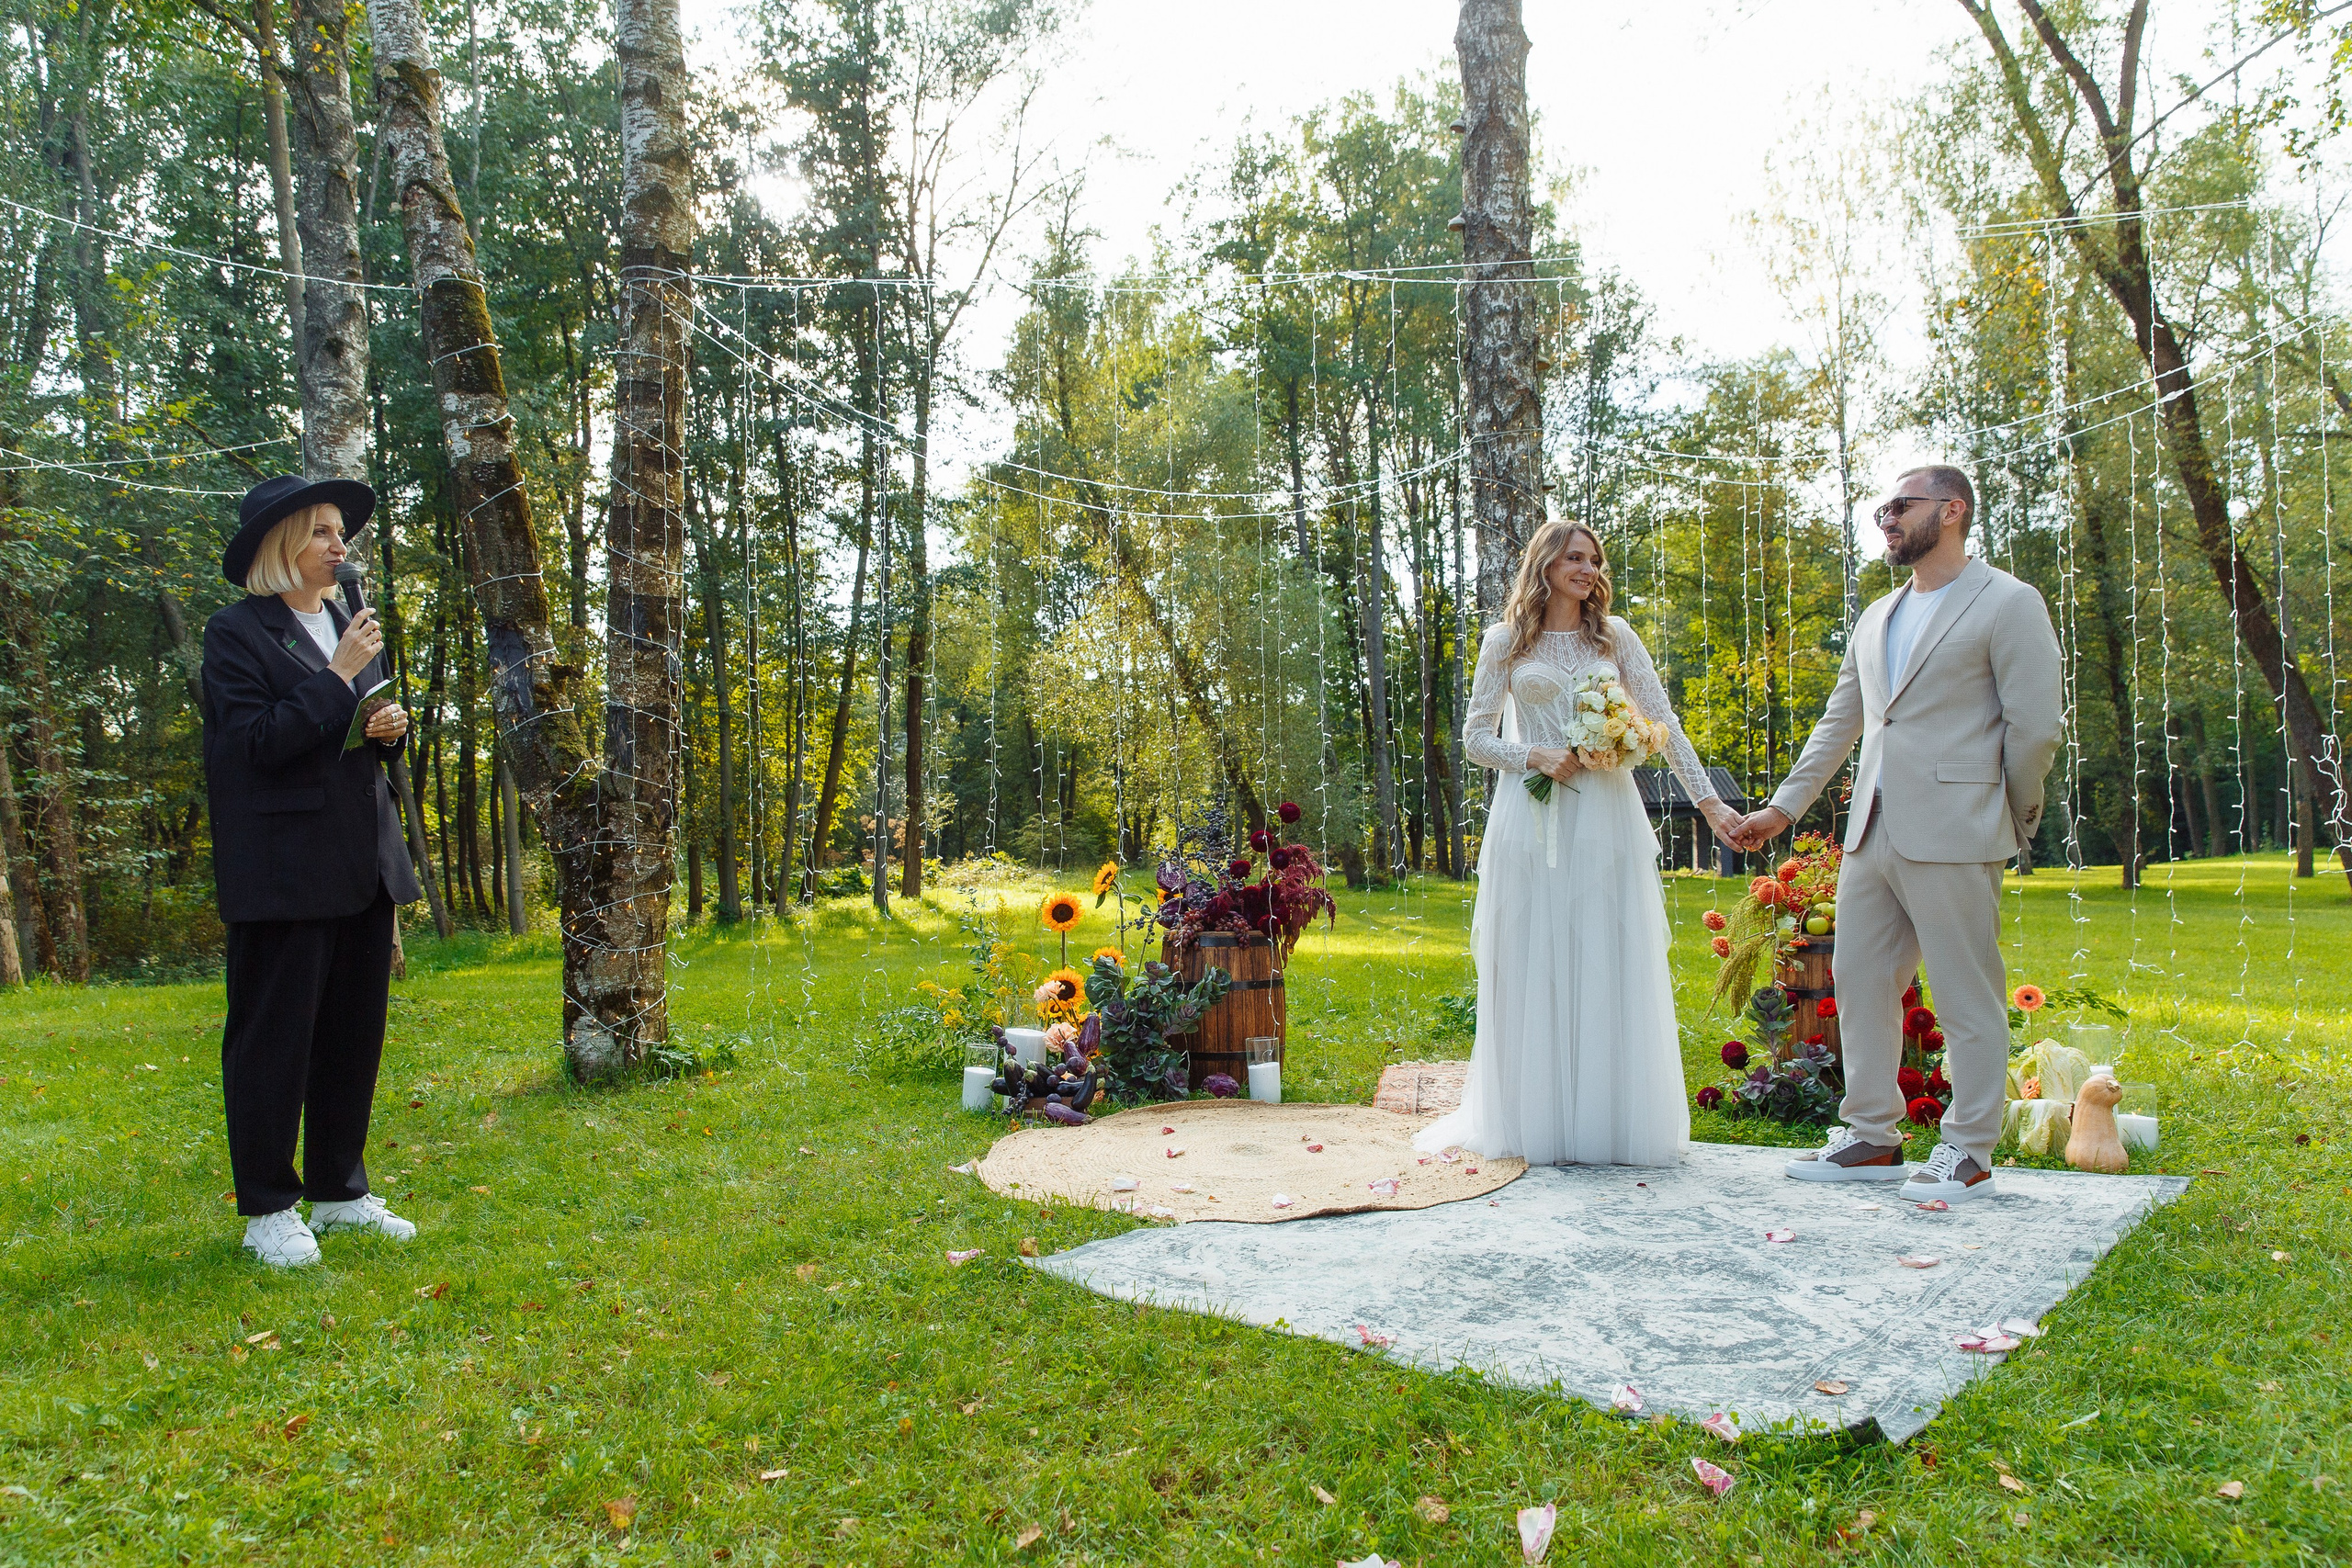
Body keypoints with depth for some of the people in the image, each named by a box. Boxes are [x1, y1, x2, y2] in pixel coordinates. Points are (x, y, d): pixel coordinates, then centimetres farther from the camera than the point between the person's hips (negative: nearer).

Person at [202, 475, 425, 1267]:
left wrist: (391, 729, 1)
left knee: (355, 1030, 11)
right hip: (284, 866, -7)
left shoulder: (349, 625, 16)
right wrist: (336, 677, -15)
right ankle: (268, 1209, 12)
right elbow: (259, 740, -15)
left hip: (363, 860, 7)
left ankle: (340, 1189, 23)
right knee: (273, 1034, 0)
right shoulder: (237, 632, -5)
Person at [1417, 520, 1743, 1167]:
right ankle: (1538, 1122, 8)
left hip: (1605, 817, 1)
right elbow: (1475, 738, 7)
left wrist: (1708, 800, -4)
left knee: (1609, 967, 2)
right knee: (1535, 968, 0)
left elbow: (1663, 722, 4)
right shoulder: (1505, 642, 7)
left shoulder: (1615, 635, 10)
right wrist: (1534, 757, -11)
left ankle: (1612, 1120, 11)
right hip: (1532, 819, -1)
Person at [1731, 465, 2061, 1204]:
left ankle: (1969, 1154, 12)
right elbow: (1838, 723, 22)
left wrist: (2011, 824, 0)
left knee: (1967, 997, 1)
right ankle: (1872, 1137, 21)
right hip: (1871, 834, 8)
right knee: (1860, 980, 10)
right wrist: (1783, 808, 20)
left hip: (1952, 837, -7)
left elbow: (2036, 728, -6)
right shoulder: (1876, 619, 19)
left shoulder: (2009, 604, -4)